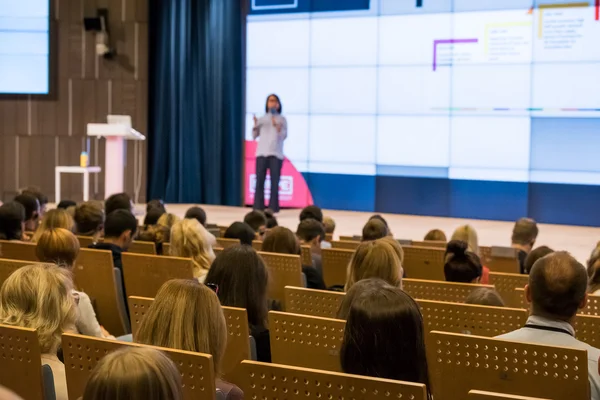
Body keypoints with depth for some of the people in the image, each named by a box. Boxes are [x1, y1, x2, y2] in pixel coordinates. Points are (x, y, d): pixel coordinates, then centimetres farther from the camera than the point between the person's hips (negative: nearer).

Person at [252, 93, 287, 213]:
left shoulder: (282, 119, 8)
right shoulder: (262, 119, 14)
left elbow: (284, 136, -3)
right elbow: (254, 136, 11)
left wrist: (277, 126, -20)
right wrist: (255, 126, -8)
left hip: (276, 154, -2)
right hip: (262, 153, 2)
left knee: (274, 182, -5)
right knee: (259, 181, -3)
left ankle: (273, 208, -2)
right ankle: (258, 208, -1)